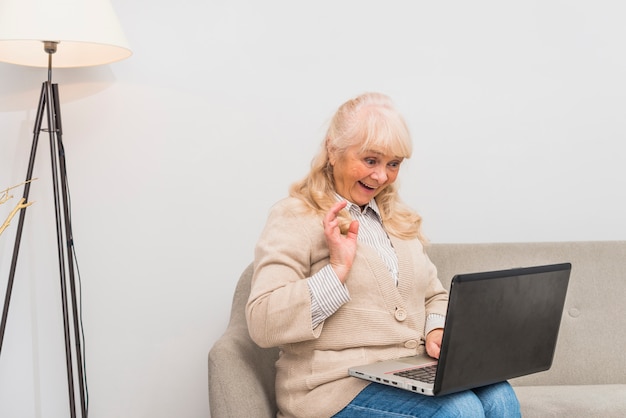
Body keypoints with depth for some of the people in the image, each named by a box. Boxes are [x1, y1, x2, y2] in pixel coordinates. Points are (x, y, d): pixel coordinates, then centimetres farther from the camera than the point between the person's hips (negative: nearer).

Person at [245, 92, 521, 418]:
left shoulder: (399, 219, 19)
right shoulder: (294, 218, -4)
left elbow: (435, 296, 23)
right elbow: (262, 325, -13)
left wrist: (438, 331, 0)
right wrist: (337, 269, -19)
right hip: (338, 383, -6)